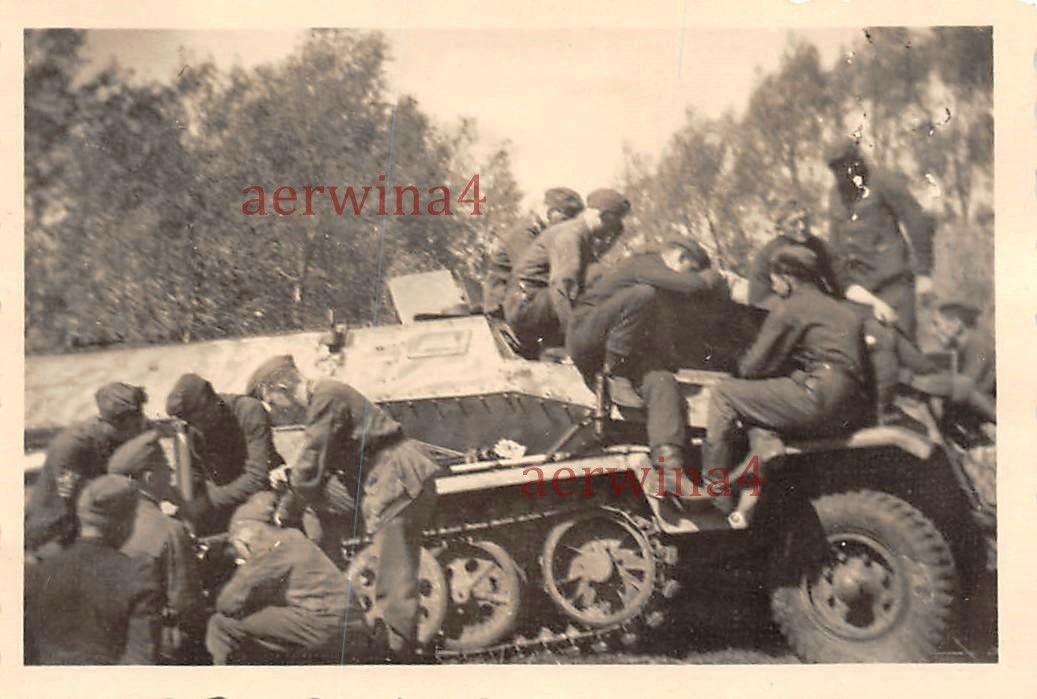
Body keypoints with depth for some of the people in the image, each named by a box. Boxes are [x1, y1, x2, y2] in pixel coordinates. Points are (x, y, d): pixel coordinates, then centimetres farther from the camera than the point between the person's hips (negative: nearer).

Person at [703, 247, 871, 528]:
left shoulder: (790, 309, 1)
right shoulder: (846, 312, 25)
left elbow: (752, 368, 0)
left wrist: (745, 363, 25)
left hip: (817, 399, -9)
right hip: (850, 412, 9)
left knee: (723, 394, 1)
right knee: (757, 400, 28)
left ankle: (713, 491, 1)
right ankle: (750, 500, 21)